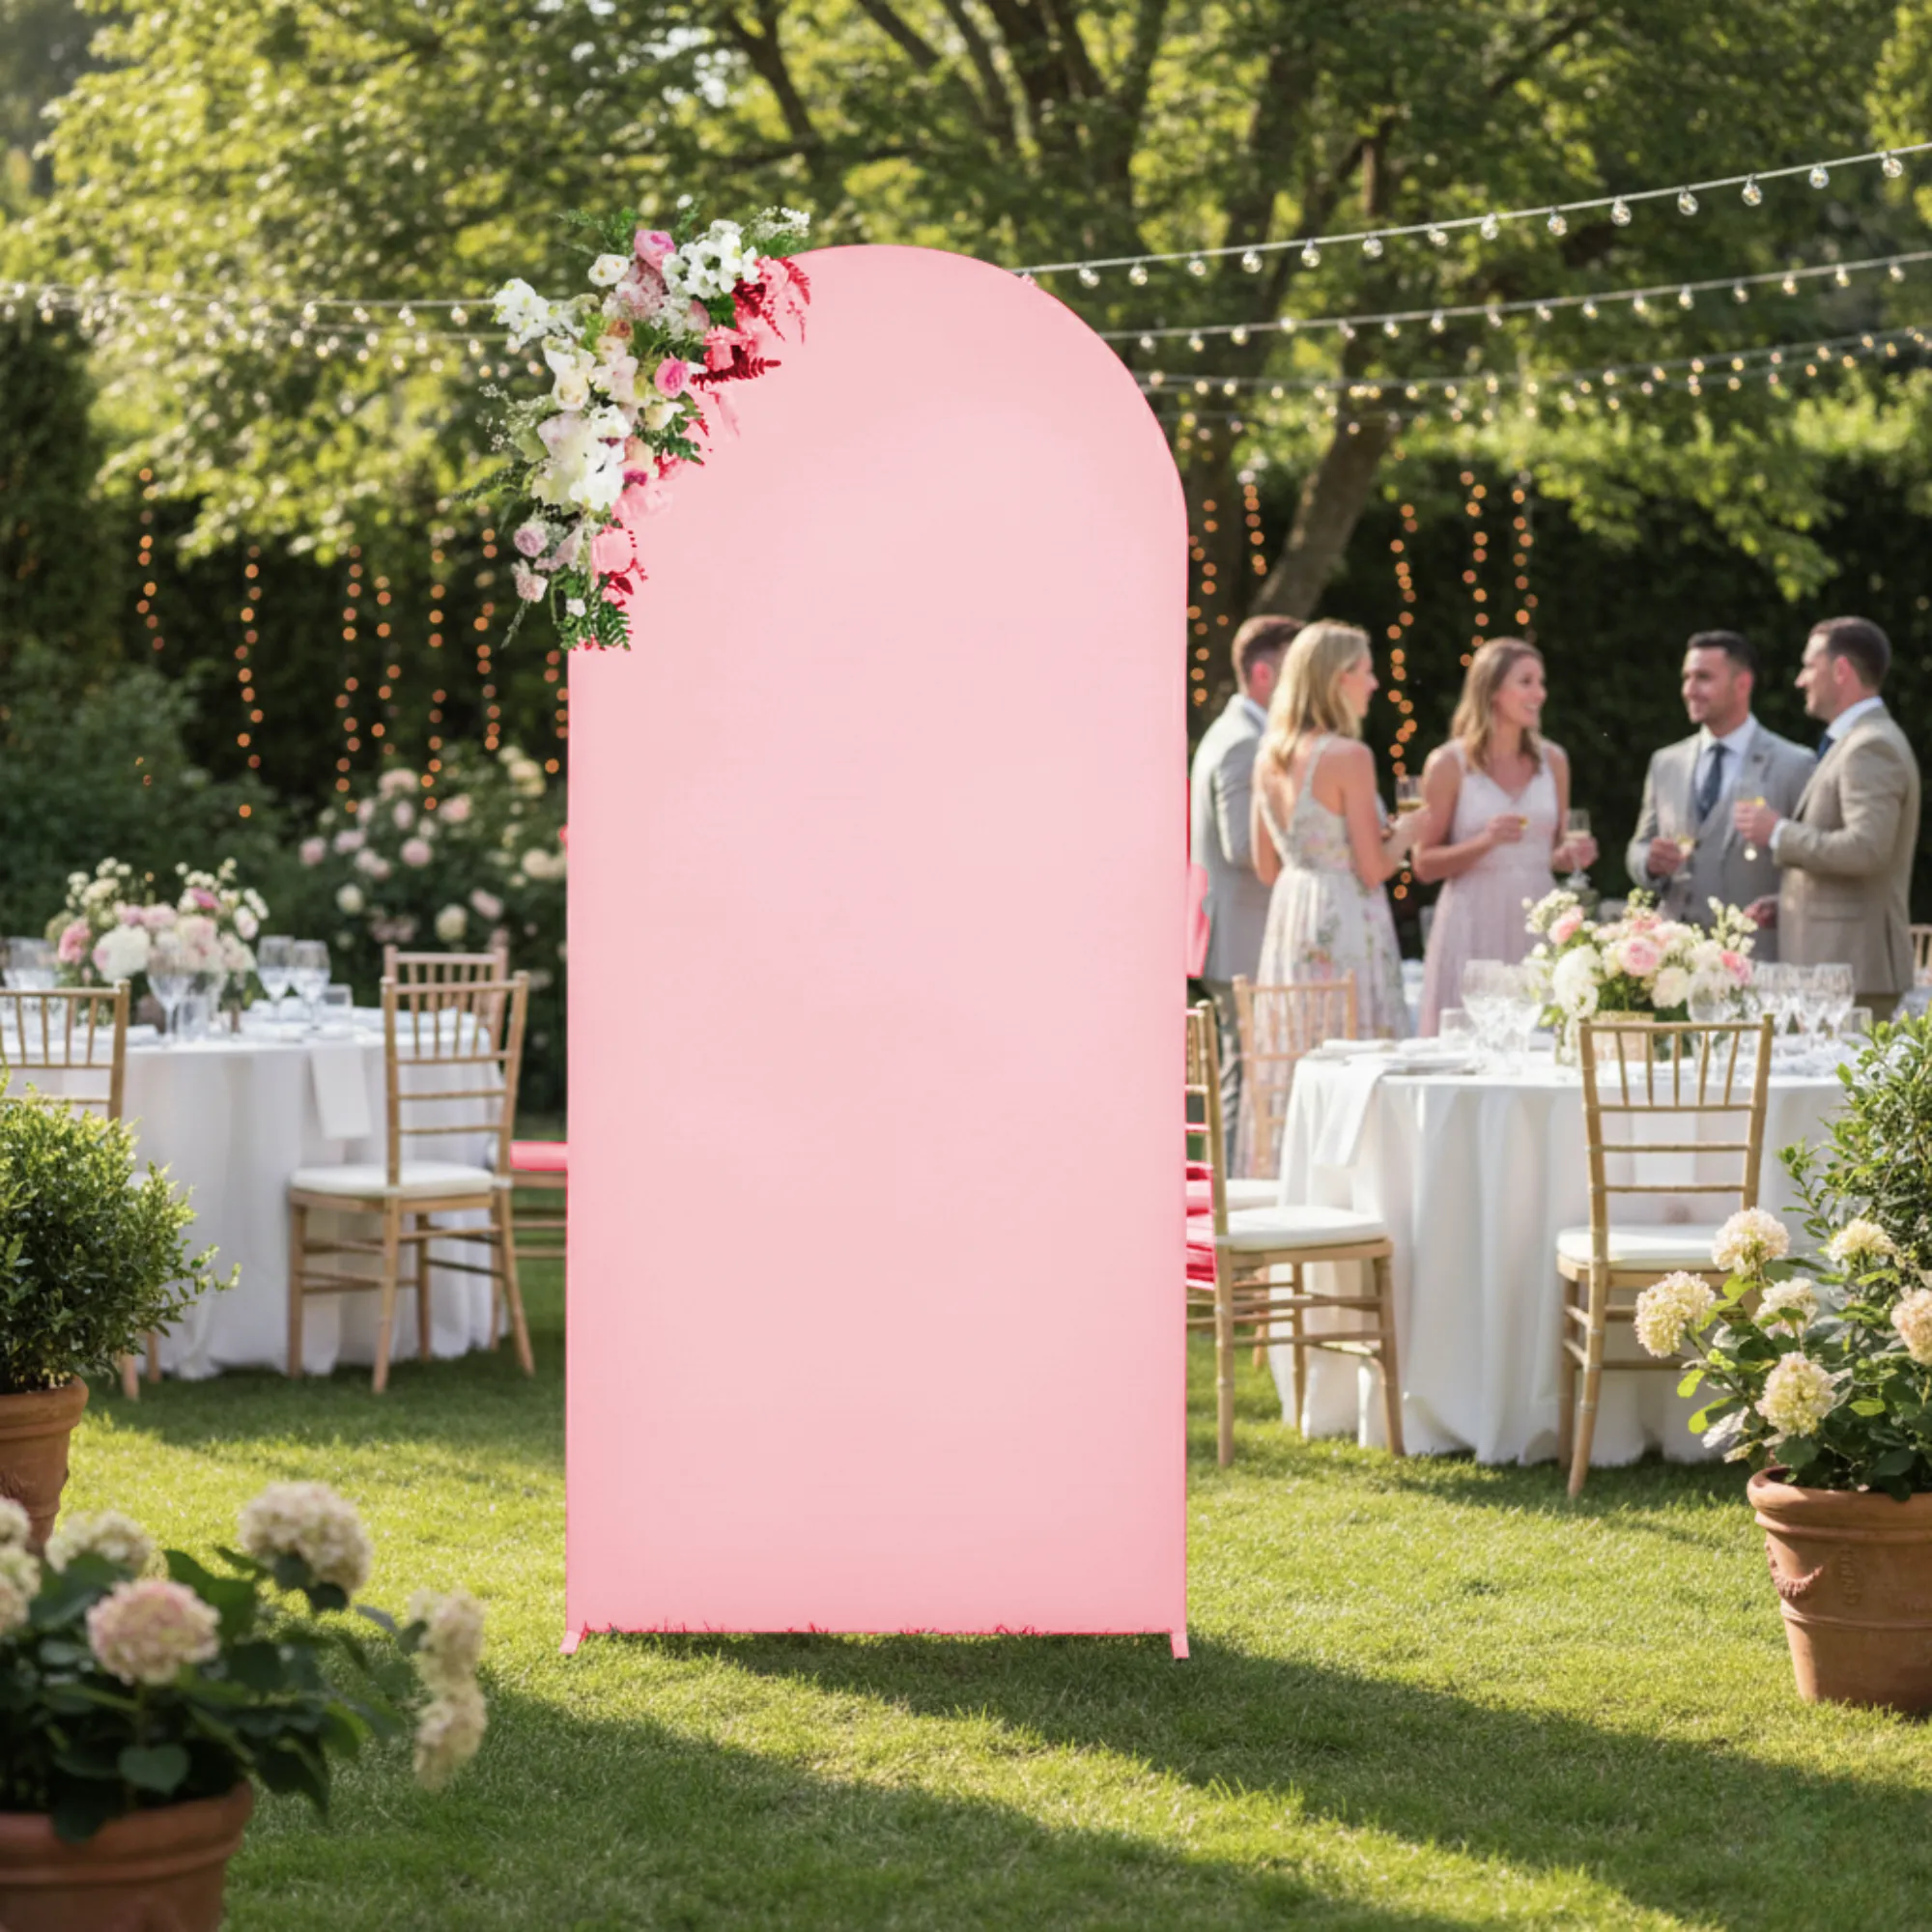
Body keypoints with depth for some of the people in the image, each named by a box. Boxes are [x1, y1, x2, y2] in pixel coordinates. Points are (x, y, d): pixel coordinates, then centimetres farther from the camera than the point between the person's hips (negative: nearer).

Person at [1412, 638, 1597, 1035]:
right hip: (1474, 924, -4)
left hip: (1536, 924, 4)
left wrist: (1571, 856, -2)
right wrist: (1484, 843, -18)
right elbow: (1424, 864, -4)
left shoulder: (1552, 760, 9)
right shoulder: (1449, 763, -3)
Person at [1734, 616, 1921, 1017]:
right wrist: (1786, 904, 15)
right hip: (1834, 966, 10)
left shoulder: (1871, 747, -13)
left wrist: (1778, 833, -15)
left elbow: (1866, 848, -25)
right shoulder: (1856, 742, 20)